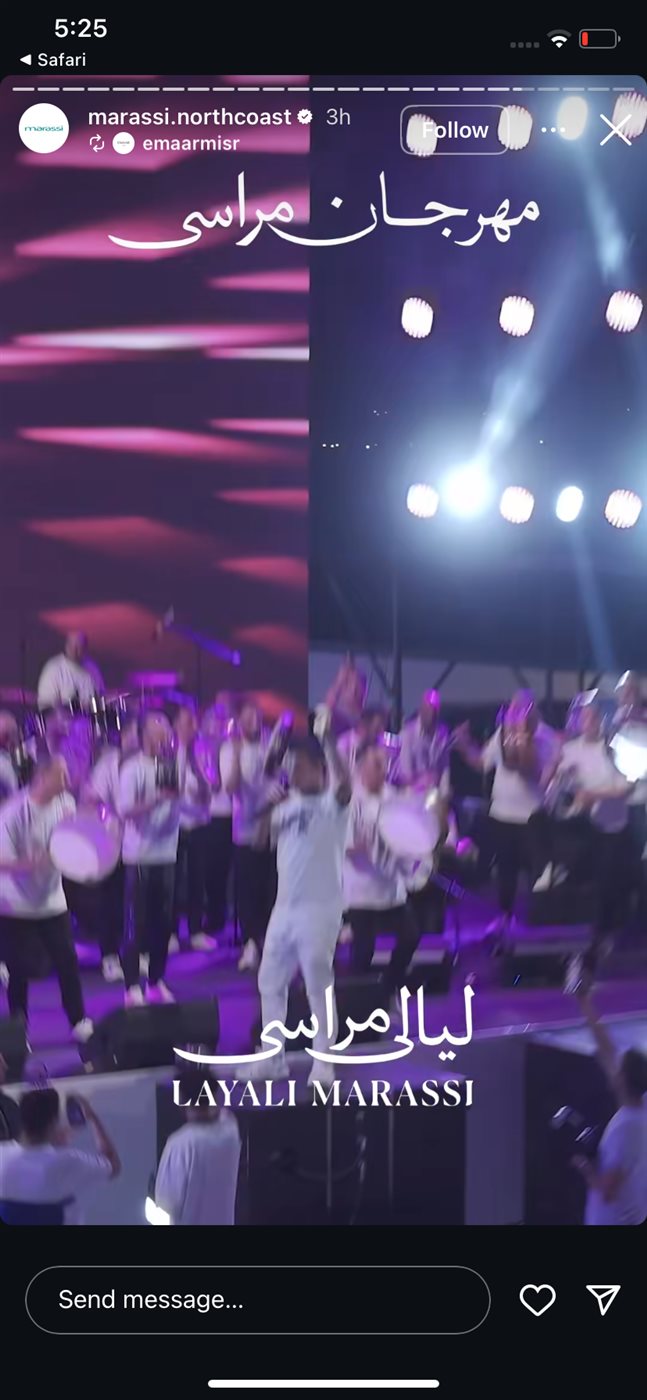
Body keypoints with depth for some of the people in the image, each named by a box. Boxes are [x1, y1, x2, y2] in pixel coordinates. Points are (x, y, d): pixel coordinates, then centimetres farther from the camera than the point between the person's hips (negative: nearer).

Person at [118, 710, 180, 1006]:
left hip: (167, 853, 5)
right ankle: (132, 987, 5)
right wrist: (159, 799, -28)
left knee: (163, 921, 9)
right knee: (137, 922, -1)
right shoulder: (133, 769, -9)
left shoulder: (175, 765, 7)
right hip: (140, 856, -5)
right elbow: (126, 811, -16)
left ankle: (157, 982, 21)